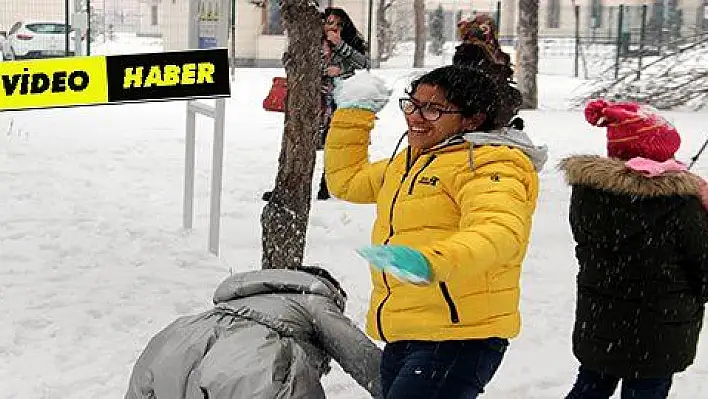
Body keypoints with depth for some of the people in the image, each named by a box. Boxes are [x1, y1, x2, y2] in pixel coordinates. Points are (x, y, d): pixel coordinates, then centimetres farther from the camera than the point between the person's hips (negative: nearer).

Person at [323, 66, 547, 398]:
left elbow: (499, 231, -31)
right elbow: (345, 181, 30)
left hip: (458, 340, -10)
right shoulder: (411, 161, 18)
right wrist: (353, 113, 24)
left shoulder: (490, 163, -12)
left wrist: (430, 262, -48)